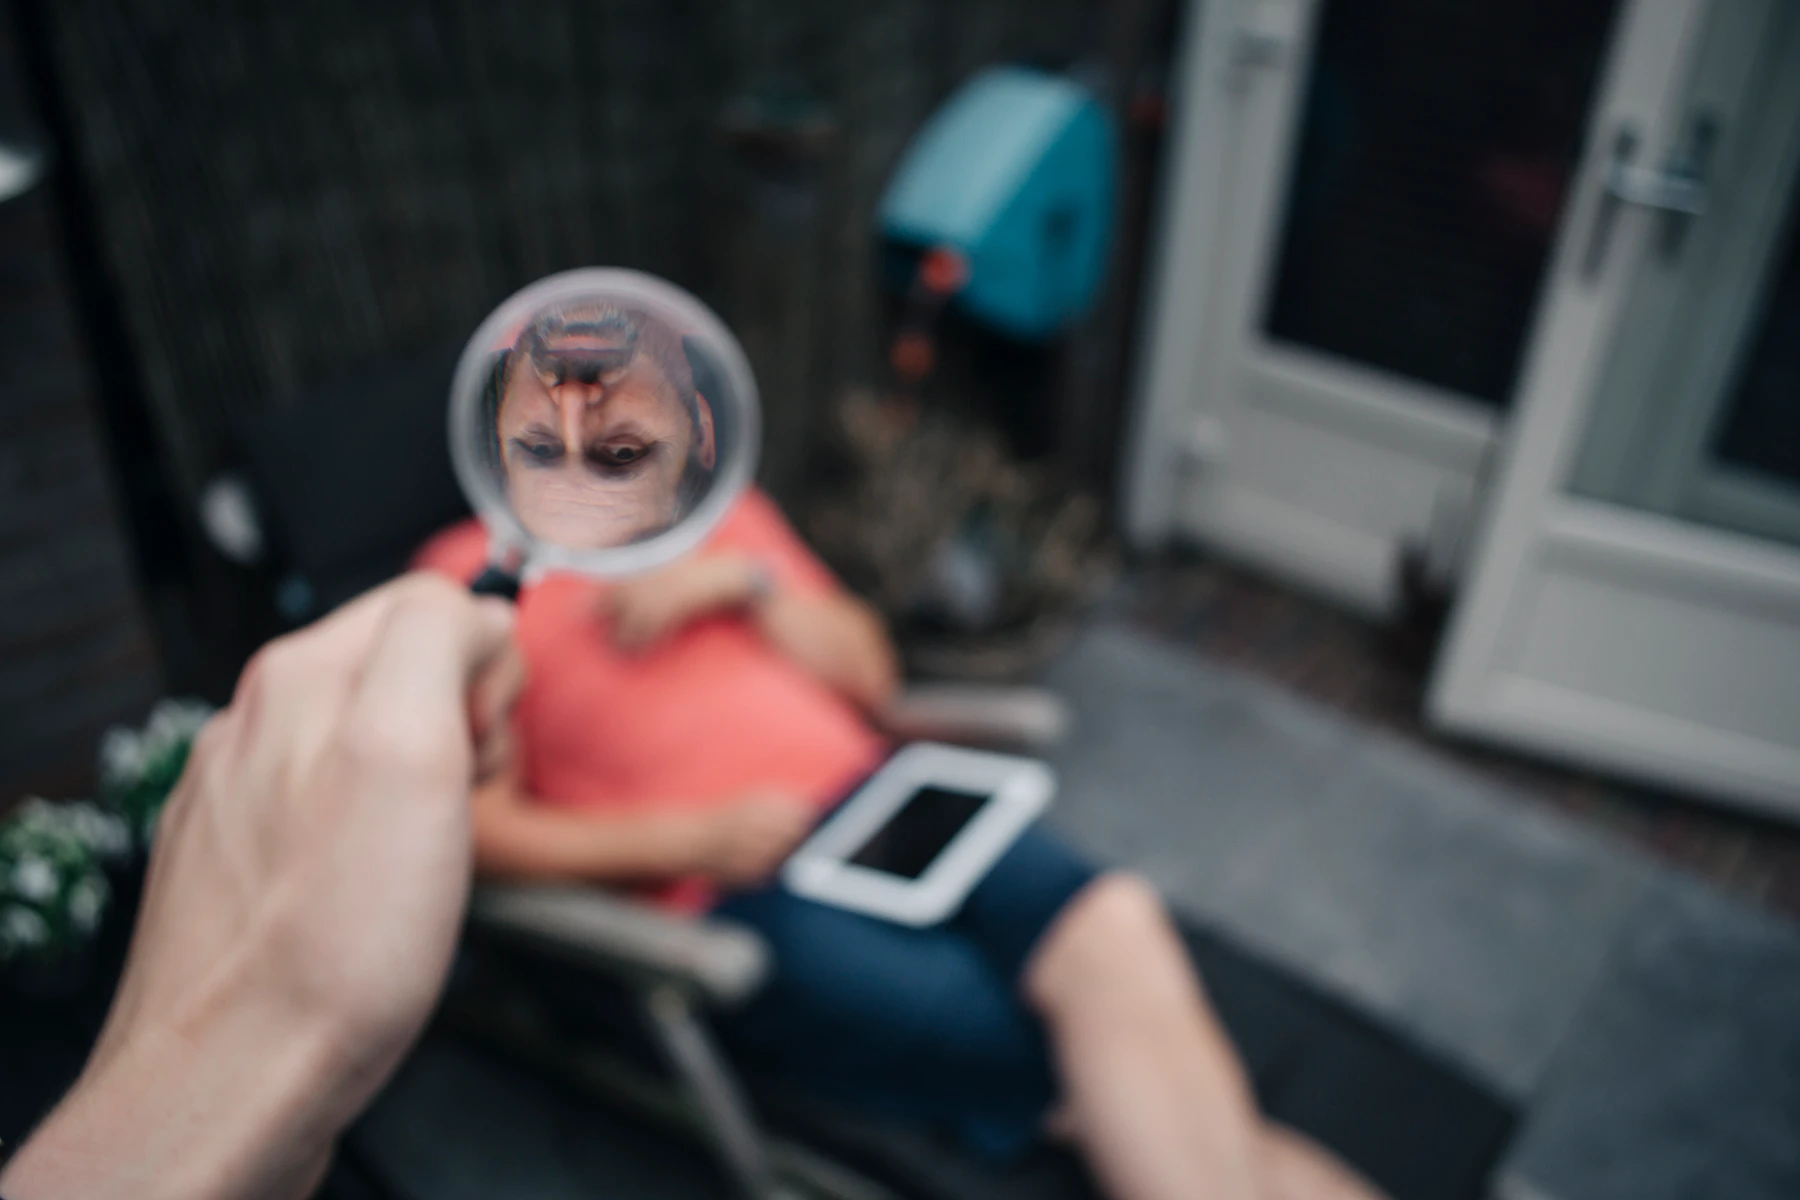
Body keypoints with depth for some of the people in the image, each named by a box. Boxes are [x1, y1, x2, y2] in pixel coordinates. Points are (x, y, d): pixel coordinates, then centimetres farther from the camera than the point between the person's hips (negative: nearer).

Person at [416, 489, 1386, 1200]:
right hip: (736, 896, -4)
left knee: (1114, 927, -25)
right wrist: (695, 836, -15)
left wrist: (741, 582, -3)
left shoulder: (717, 510, 18)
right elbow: (480, 830, -2)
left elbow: (870, 673, 14)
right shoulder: (470, 577, 5)